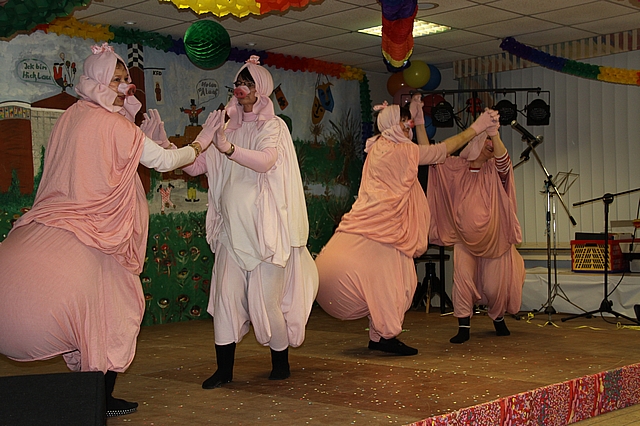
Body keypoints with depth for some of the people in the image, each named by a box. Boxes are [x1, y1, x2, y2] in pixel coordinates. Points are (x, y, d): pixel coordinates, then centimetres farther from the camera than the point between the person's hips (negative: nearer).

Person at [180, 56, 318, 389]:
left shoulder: (272, 126, -2)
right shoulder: (230, 128, 14)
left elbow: (265, 161, -23)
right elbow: (196, 166, 14)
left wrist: (228, 148, -39)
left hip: (265, 229, -4)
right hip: (232, 230, 5)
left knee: (265, 301, -2)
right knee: (225, 297, -4)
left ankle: (281, 361, 19)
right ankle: (224, 368, 4)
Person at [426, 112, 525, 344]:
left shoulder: (494, 171, -2)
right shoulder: (455, 168, 0)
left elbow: (503, 159, -24)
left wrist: (495, 133, -40)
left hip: (493, 239, 0)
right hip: (465, 239, 0)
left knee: (494, 286, 5)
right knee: (462, 279, -13)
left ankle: (498, 318, 35)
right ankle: (463, 327, -4)